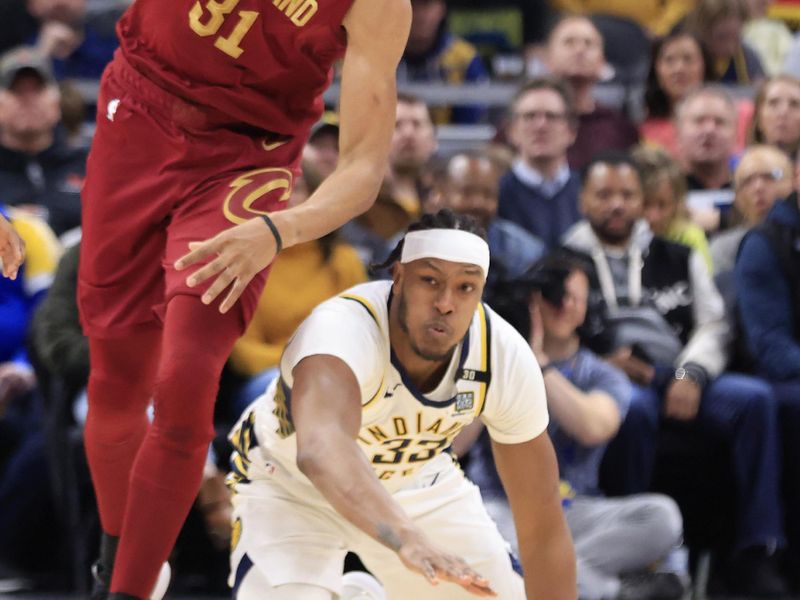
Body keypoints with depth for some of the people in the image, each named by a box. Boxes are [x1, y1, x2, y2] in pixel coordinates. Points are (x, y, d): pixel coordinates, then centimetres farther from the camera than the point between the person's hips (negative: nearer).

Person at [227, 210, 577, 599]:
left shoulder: (507, 358, -24)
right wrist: (407, 538, -76)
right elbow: (321, 451, -61)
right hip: (289, 481, -5)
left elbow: (543, 527, -17)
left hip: (411, 480, 5)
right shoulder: (343, 328, -40)